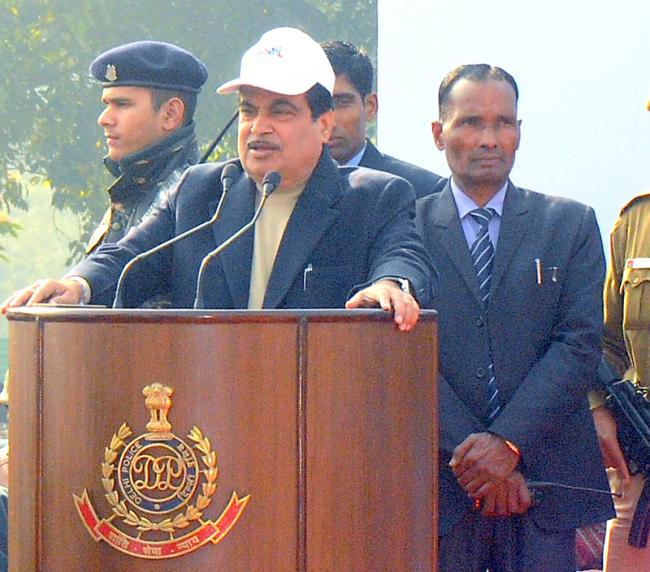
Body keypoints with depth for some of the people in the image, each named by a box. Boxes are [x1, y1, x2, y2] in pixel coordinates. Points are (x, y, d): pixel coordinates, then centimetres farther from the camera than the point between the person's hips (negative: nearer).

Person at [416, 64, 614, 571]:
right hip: (438, 483, -1)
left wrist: (508, 441, -12)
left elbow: (580, 346, 0)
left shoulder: (570, 224, 9)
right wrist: (470, 452, -12)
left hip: (545, 481, 1)